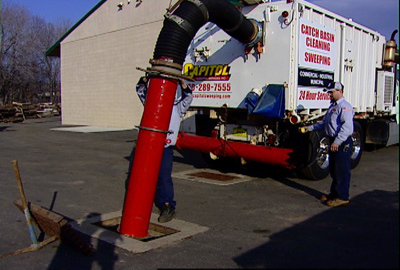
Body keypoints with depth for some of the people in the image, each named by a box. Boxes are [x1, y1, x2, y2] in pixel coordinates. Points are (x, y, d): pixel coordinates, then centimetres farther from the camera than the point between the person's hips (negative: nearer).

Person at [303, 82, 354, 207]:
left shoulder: (345, 106, -14)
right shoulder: (332, 106, 19)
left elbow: (347, 127, -24)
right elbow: (324, 123, 27)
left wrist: (337, 142, -30)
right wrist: (310, 128, 20)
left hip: (343, 143, -10)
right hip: (334, 141, 10)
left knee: (342, 170, -4)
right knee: (333, 170, 17)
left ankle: (342, 197, 3)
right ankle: (334, 193, 29)